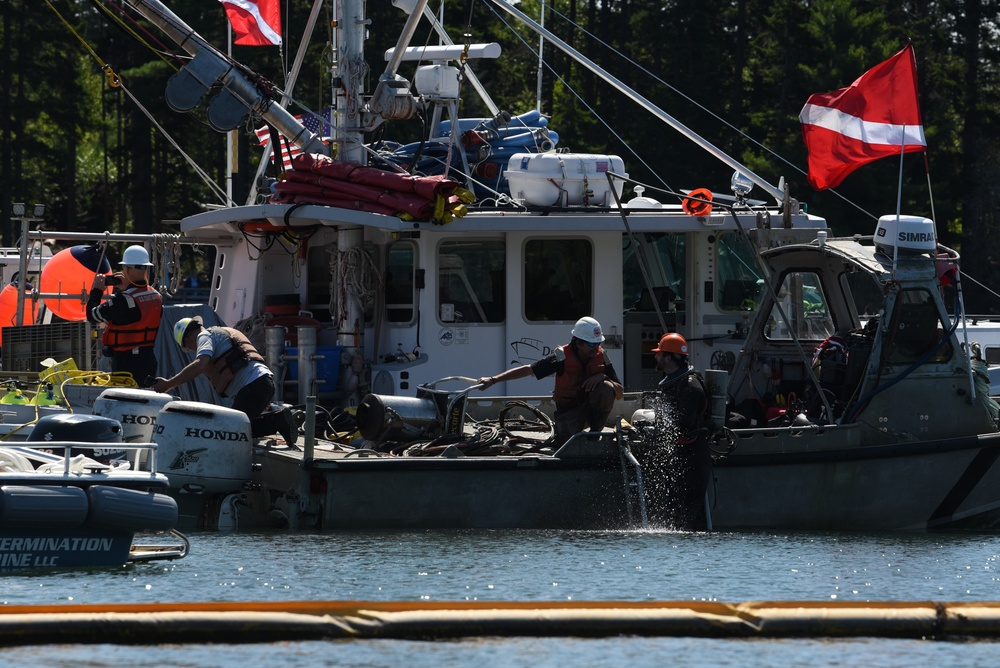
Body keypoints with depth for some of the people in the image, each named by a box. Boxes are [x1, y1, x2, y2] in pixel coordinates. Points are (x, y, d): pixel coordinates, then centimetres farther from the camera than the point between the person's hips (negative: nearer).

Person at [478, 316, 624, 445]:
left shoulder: (601, 356, -9)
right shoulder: (562, 357, -17)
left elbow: (619, 393, -6)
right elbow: (528, 369, -16)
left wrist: (602, 377, -27)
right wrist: (493, 380, -20)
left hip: (591, 406, 3)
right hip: (568, 410, -2)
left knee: (606, 388, -30)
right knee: (565, 442, -35)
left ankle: (595, 432, -10)